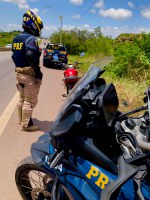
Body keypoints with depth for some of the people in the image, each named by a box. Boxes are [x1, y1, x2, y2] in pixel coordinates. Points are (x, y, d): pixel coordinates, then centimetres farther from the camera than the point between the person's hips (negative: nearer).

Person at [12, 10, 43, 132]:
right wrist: (38, 71, -23)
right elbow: (30, 55, -29)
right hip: (29, 75, -9)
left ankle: (22, 120, 34)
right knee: (30, 101, 0)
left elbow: (14, 56, 16)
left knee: (22, 98, 20)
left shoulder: (16, 39, 13)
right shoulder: (31, 39, -16)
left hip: (19, 73, 9)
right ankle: (26, 124, 7)